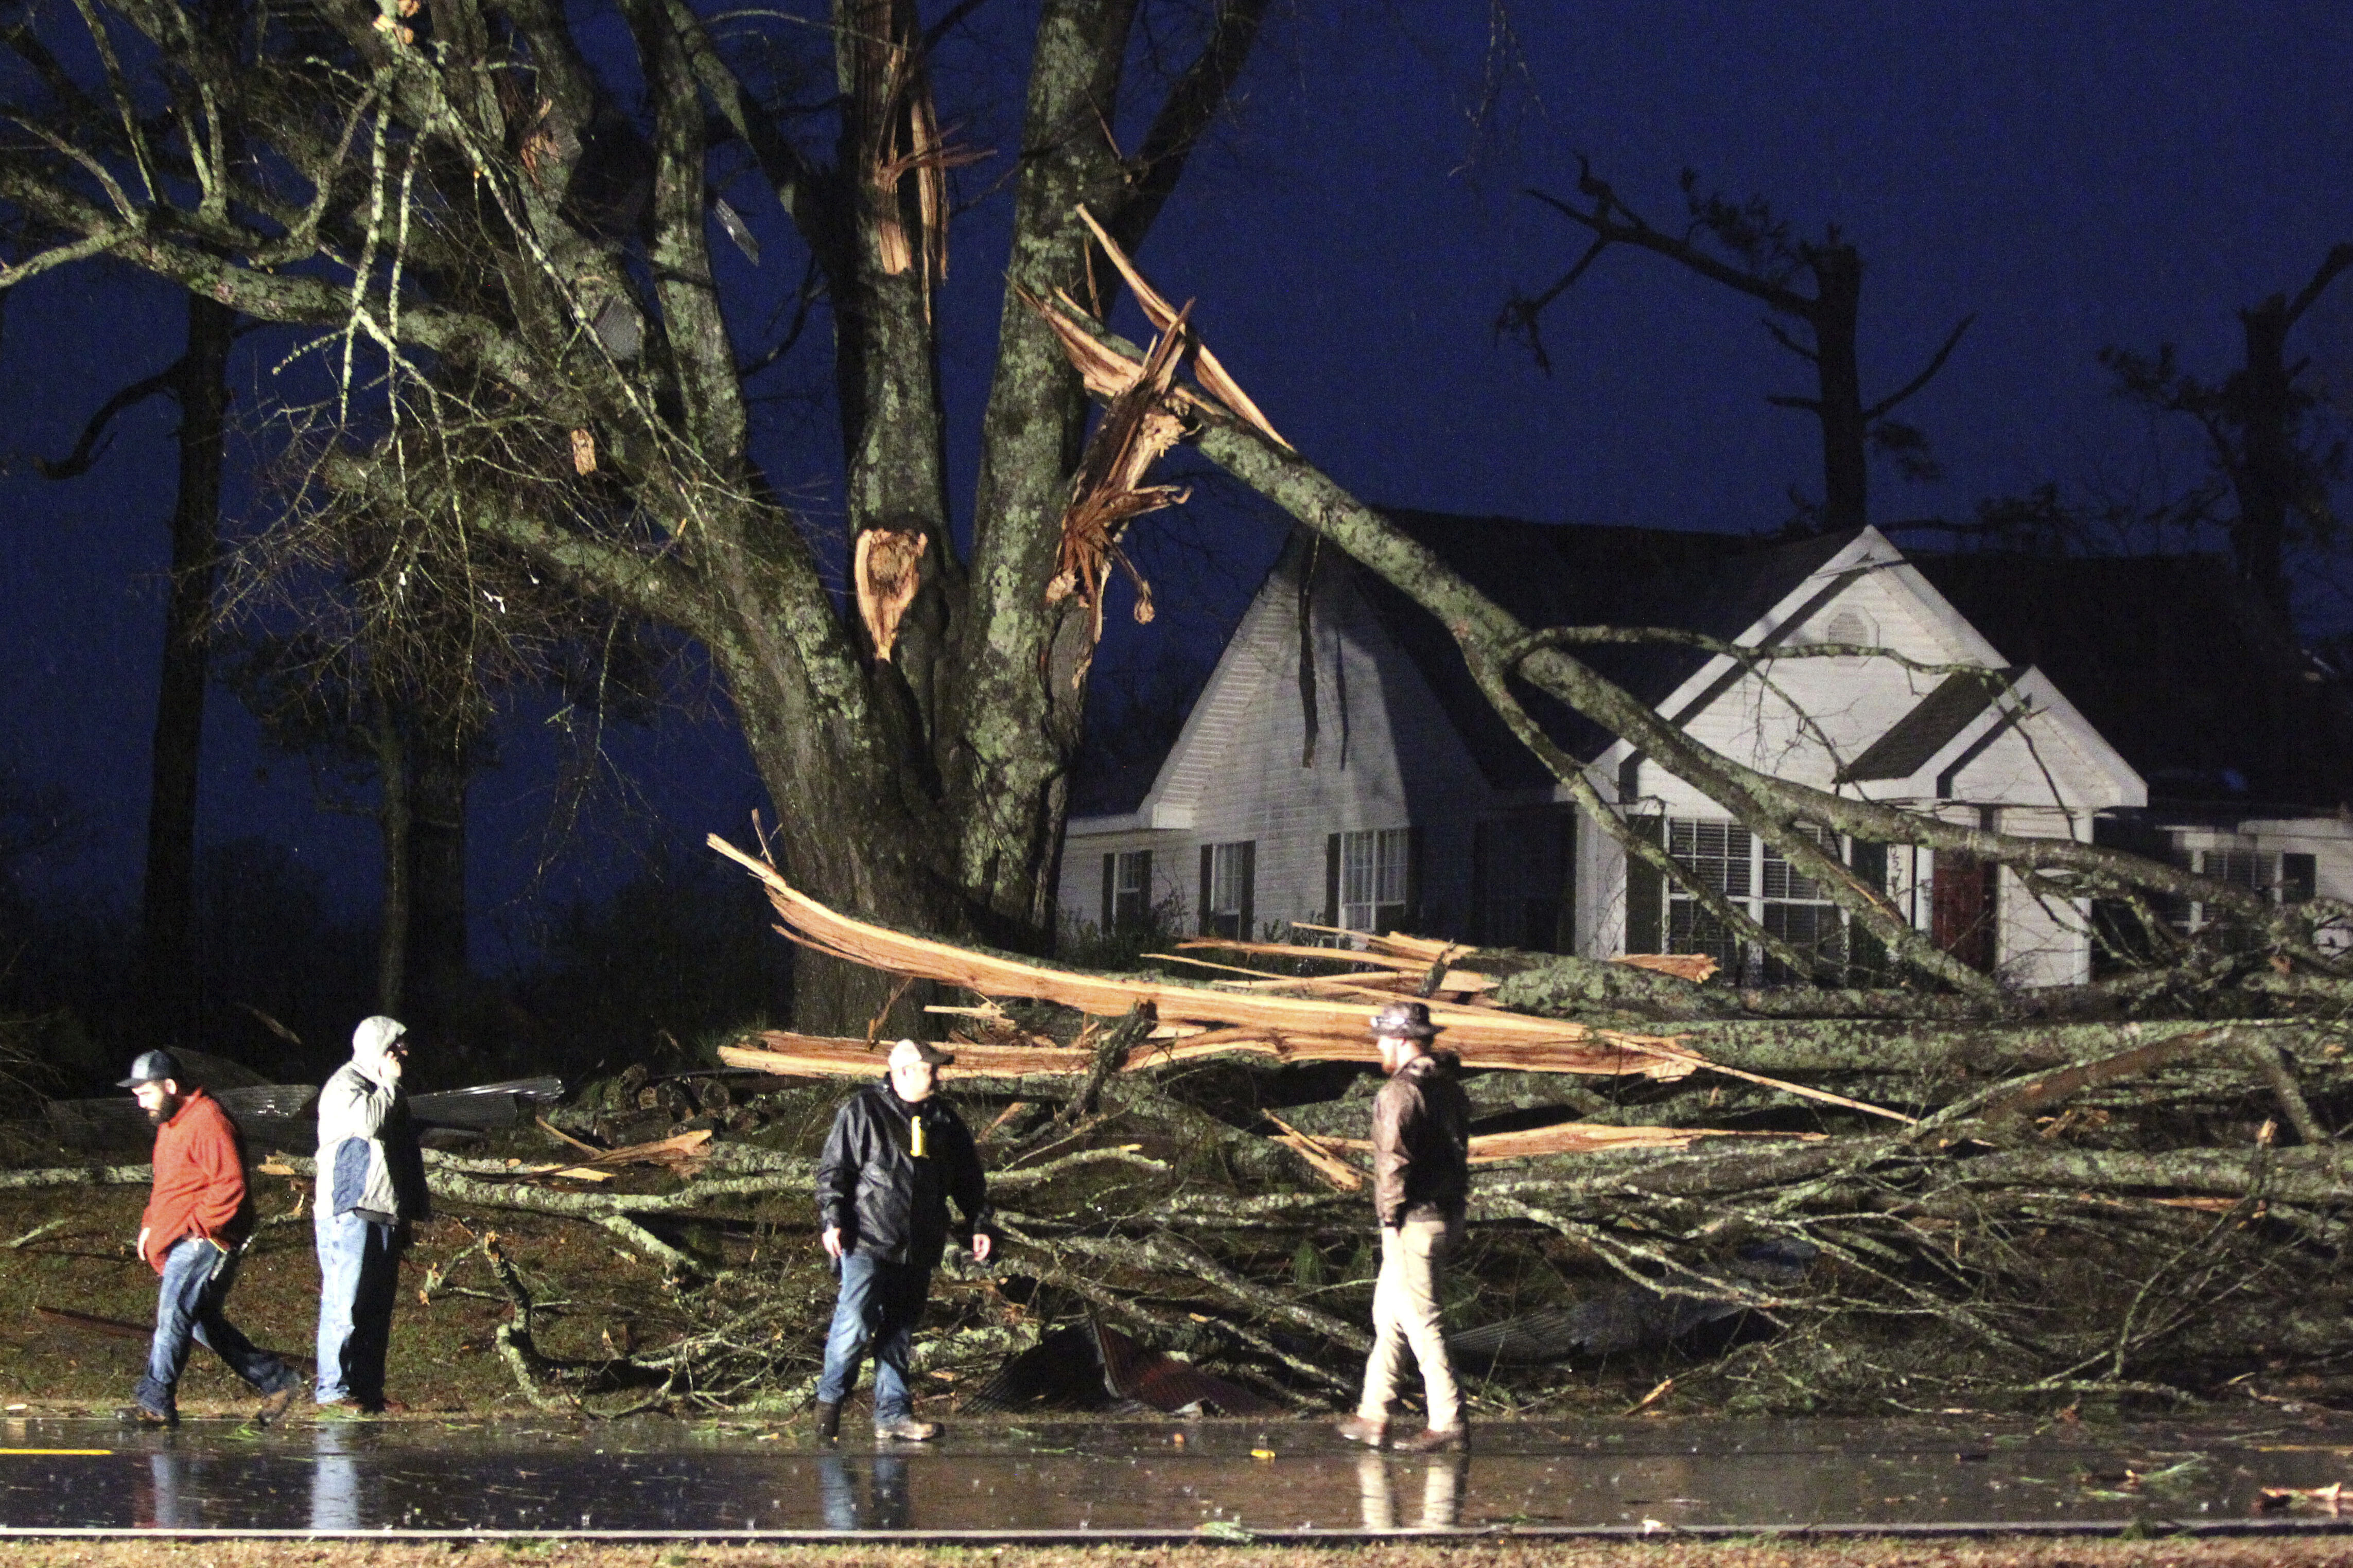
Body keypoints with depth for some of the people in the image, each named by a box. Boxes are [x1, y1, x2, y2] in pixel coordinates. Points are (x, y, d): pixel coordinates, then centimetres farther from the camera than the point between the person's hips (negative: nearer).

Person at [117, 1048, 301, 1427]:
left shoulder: (207, 1122, -14)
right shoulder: (170, 1124, 19)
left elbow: (230, 1185, -20)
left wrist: (196, 1226, -21)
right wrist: (150, 1225, 14)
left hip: (204, 1240, -11)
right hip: (180, 1243, 11)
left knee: (173, 1313, -18)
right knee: (204, 1323, 13)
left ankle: (156, 1402, -23)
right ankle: (276, 1380, 21)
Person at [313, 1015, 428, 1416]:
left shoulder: (389, 1093, 20)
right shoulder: (344, 1087, -9)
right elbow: (367, 1123, -29)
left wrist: (408, 1212, 23)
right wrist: (388, 1084, -14)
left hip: (386, 1215, 9)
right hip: (350, 1214, -9)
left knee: (378, 1308, 8)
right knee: (344, 1306, -10)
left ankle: (368, 1388, 12)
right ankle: (332, 1391, -9)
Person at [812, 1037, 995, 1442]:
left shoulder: (944, 1122, 13)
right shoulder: (863, 1112, -3)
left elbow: (968, 1181, 20)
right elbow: (833, 1169, -5)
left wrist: (979, 1226, 12)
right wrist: (832, 1221, -13)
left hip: (918, 1249, 6)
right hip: (868, 1242, -6)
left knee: (900, 1332, 9)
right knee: (855, 1323, -14)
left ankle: (892, 1412, 15)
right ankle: (830, 1400, 3)